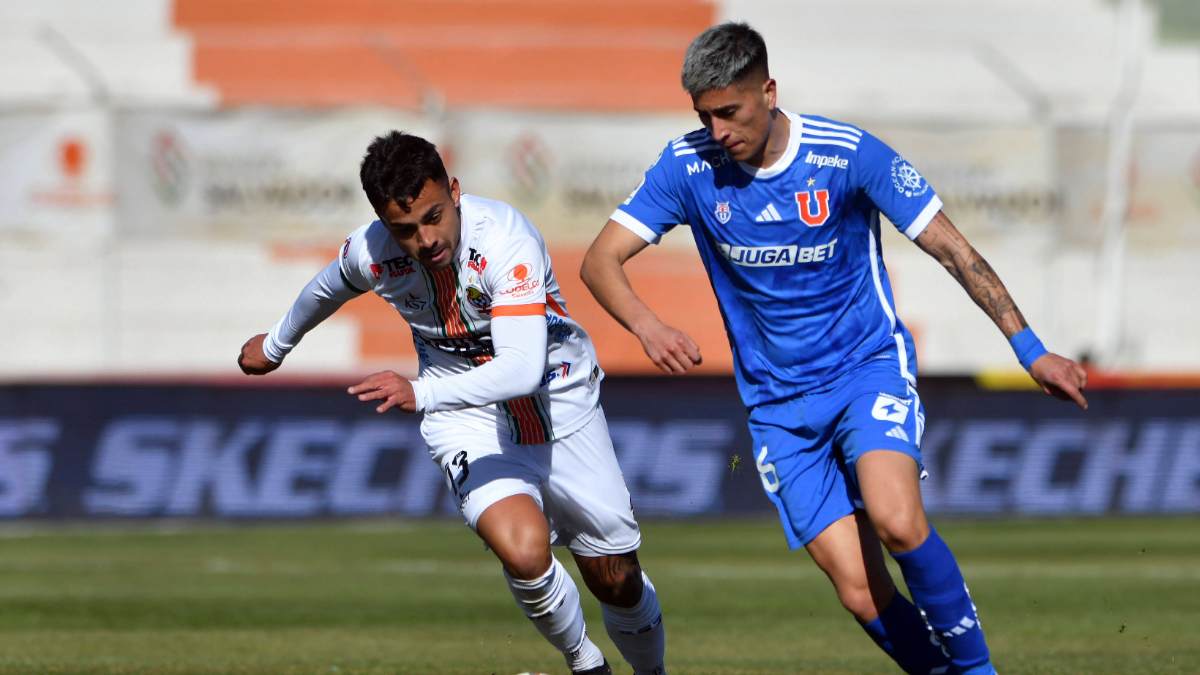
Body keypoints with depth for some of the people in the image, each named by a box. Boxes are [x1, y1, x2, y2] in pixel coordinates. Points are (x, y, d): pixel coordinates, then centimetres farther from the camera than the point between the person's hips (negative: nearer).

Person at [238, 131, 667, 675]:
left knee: (616, 581, 7)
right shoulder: (370, 254, -18)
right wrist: (276, 344, 27)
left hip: (558, 401, -1)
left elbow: (522, 369, -43)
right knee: (523, 553, -26)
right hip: (469, 421, 1)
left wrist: (421, 395, -54)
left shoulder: (505, 239, -32)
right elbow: (326, 289, 9)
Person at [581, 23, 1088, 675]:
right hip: (778, 403, 2)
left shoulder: (849, 155, -13)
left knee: (896, 519, -30)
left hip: (870, 368, -2)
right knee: (861, 592, -12)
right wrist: (646, 325, -30)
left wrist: (1031, 351, -10)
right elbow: (600, 261, -8)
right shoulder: (689, 167, -8)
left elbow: (951, 248, -6)